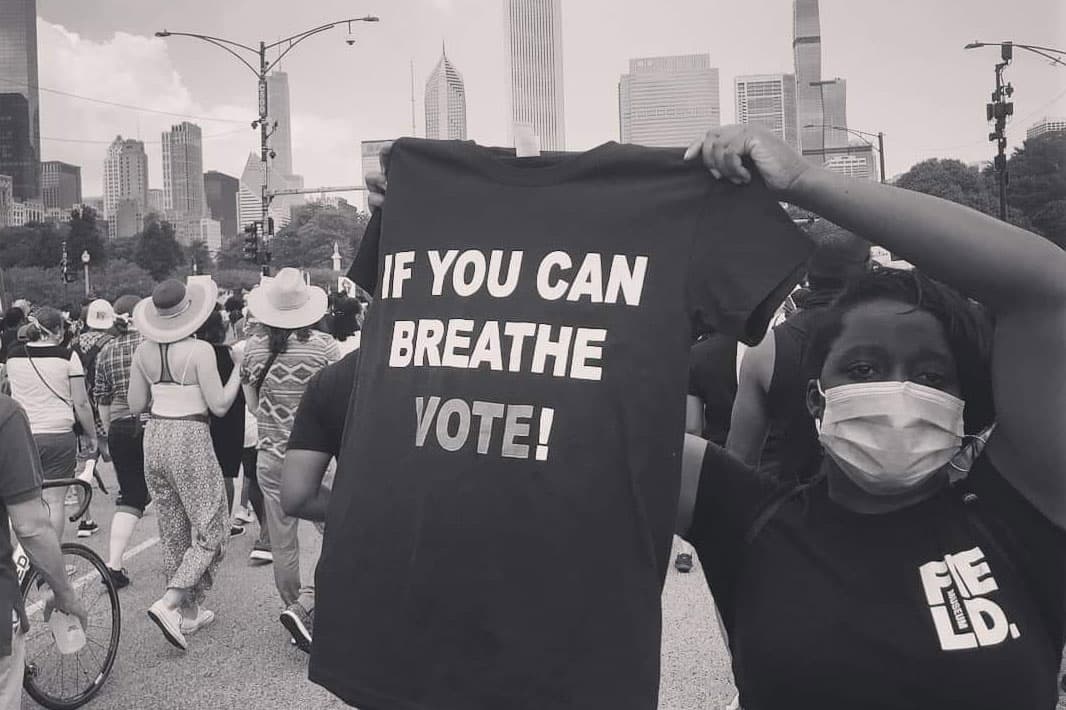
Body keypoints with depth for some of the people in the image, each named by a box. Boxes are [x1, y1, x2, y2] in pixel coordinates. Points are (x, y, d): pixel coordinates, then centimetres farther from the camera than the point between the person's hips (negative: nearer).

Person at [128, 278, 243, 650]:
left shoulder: (144, 351, 2)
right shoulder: (200, 351, -15)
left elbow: (136, 405, 8)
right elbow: (219, 406, -12)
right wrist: (239, 368, -2)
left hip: (155, 438, 6)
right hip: (190, 440, -6)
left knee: (173, 532, 16)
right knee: (209, 529, 6)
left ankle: (190, 611, 25)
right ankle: (168, 603, -8)